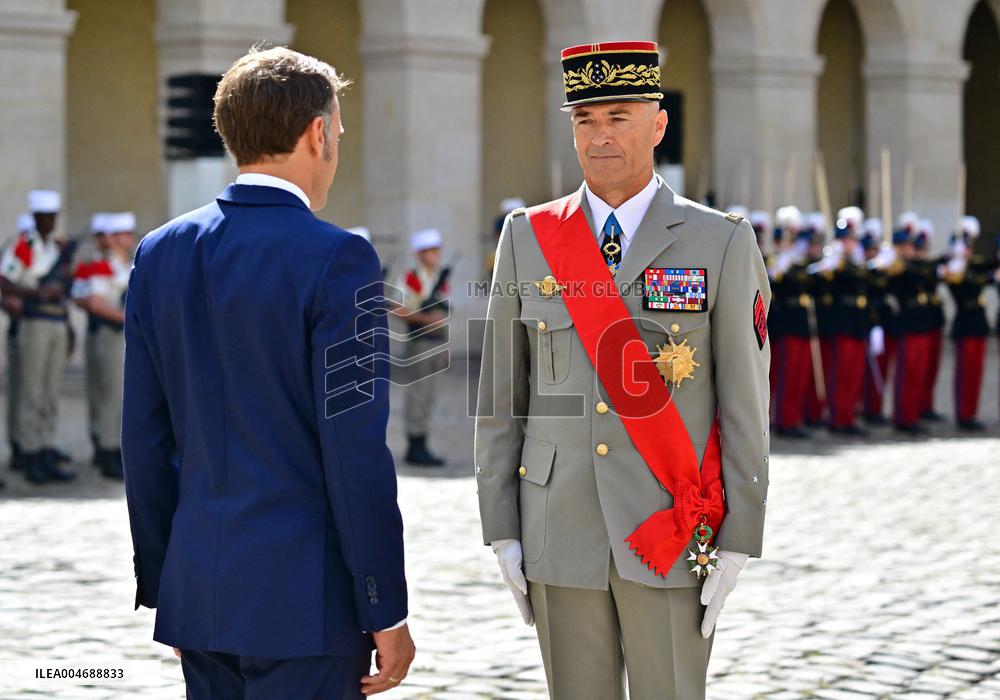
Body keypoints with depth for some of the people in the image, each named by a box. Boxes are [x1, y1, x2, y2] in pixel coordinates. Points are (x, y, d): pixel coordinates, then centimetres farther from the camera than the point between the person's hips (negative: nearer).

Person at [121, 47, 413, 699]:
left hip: (197, 594, 6)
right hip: (304, 597, -6)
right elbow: (355, 449, -14)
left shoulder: (161, 254, 7)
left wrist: (161, 585, 18)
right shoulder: (334, 258, -11)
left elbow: (145, 440, 10)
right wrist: (386, 612, -8)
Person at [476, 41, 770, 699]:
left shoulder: (722, 243, -1)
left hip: (674, 536, -2)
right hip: (560, 534, 2)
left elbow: (745, 403, -2)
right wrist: (503, 532, 1)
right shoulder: (527, 238, 5)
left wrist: (737, 545, -7)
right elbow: (500, 398, 7)